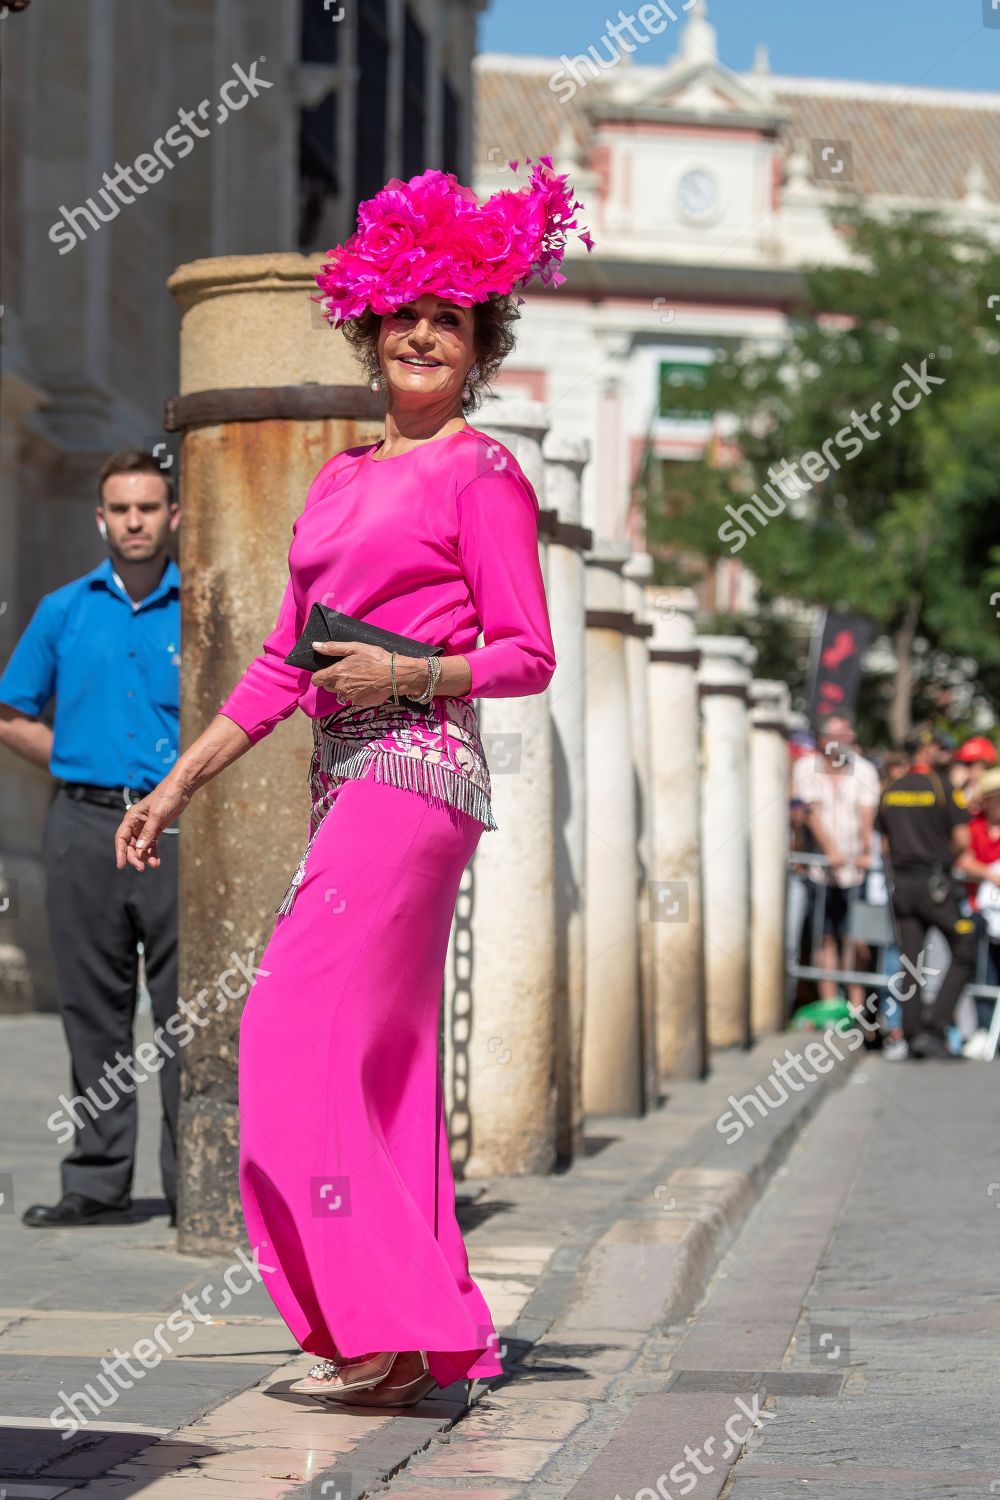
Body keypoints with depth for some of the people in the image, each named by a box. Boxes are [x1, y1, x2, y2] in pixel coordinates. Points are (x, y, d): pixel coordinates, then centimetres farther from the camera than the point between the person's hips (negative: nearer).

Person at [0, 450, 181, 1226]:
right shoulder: (64, 611, 9)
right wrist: (84, 762, 5)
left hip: (177, 828, -2)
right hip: (85, 826, 2)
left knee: (188, 1011, -3)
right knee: (95, 1012, 5)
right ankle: (99, 1182, 11)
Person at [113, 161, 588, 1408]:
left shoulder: (481, 473, -2)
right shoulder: (340, 479, 19)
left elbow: (528, 655, -4)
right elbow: (284, 662, 20)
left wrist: (407, 673, -18)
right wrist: (181, 780, 17)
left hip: (417, 768, -8)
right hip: (348, 778, 8)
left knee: (302, 1025, -15)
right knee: (383, 1057, 6)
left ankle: (384, 1321, -12)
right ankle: (434, 1332, 11)